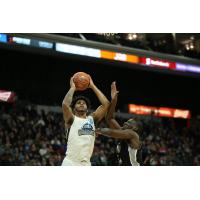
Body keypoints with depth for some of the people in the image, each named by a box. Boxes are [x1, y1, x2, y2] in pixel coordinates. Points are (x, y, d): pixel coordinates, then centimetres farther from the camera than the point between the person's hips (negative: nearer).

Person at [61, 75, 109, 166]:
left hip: (86, 164, 5)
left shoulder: (92, 119, 15)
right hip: (70, 164, -5)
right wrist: (72, 88, -4)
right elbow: (65, 104, -19)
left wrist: (93, 86, 9)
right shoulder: (71, 120, 2)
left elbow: (106, 104, 6)